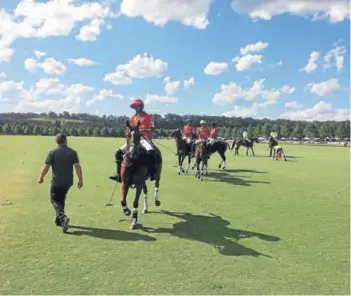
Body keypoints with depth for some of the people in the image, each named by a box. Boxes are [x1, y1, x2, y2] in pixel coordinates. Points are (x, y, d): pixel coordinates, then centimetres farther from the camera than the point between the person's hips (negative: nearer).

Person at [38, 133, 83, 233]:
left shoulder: (52, 152, -7)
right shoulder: (73, 152, -2)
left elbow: (46, 167, -7)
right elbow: (77, 167, -7)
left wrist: (41, 177, 9)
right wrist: (80, 180, -1)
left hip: (57, 182, -3)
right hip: (68, 181, 4)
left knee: (54, 199, 7)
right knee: (61, 199, 21)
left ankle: (63, 217, -16)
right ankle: (59, 220, 28)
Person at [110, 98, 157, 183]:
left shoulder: (148, 116, -1)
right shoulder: (133, 118, 15)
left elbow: (152, 129, -8)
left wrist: (144, 130, -23)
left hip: (145, 138, -6)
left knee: (150, 151, -39)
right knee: (119, 152, -6)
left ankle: (152, 174, -28)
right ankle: (118, 175, -3)